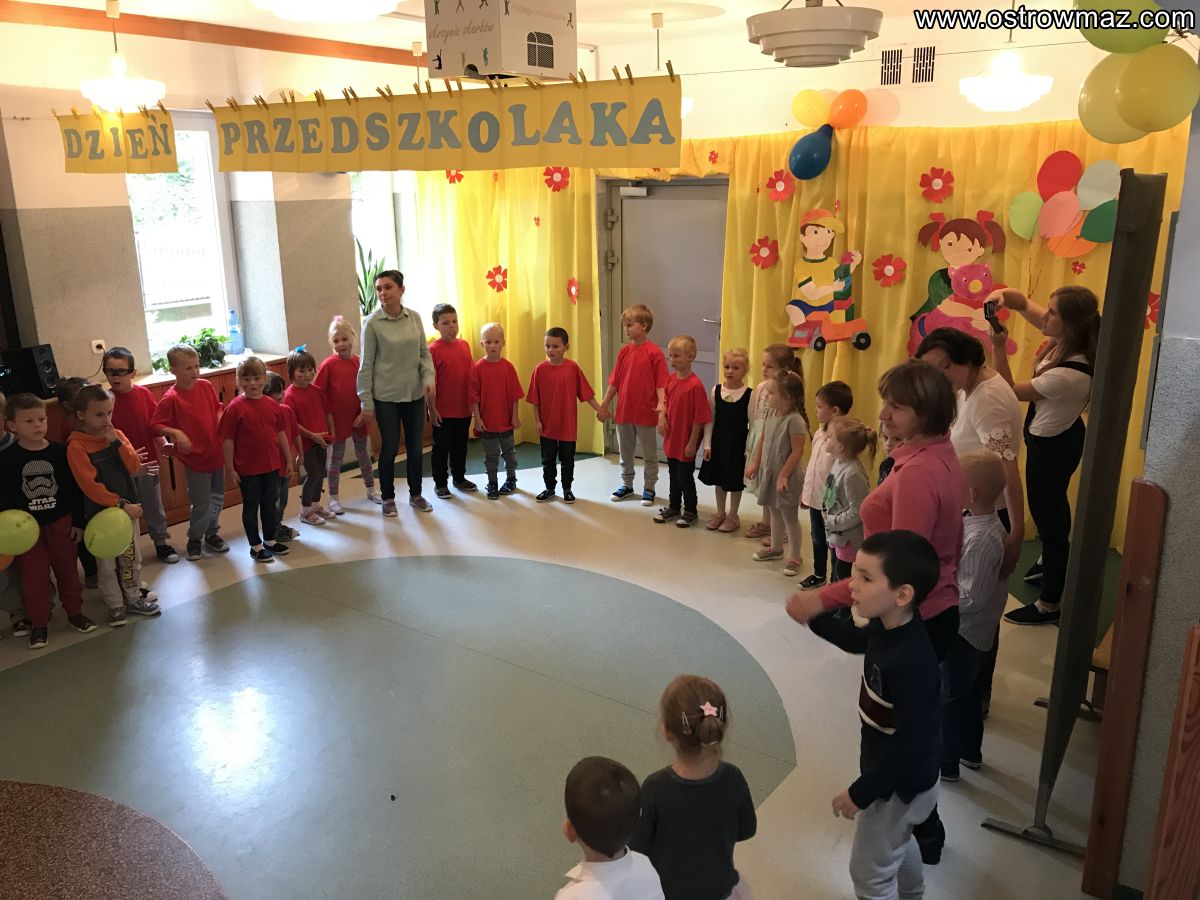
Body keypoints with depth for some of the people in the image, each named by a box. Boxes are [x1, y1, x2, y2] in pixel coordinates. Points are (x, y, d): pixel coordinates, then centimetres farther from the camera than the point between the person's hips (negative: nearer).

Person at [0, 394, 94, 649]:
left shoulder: (60, 452, -6)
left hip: (61, 521, 1)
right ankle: (39, 623, 19)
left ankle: (75, 613, 28)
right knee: (34, 576, 6)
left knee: (67, 568, 13)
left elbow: (74, 490, -1)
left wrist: (78, 521, -1)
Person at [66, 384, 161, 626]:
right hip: (101, 513, -5)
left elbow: (134, 467, -7)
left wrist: (117, 442, -18)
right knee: (107, 564, 8)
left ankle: (134, 597, 32)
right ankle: (115, 606, 22)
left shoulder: (116, 435, 0)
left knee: (132, 557, 17)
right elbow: (90, 486, -20)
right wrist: (121, 504, -24)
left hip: (127, 507, 5)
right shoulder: (76, 446, -16)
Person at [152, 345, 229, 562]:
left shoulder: (206, 386, -1)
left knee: (217, 499, 18)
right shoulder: (171, 398, -16)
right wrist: (176, 433, -27)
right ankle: (194, 539, 26)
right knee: (202, 503, 3)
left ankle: (212, 534, 39)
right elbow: (156, 425, -13)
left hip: (216, 452, 6)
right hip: (195, 457, -6)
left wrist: (221, 422, -2)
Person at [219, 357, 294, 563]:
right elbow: (228, 439, -11)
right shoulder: (235, 407, -13)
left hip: (271, 466, 5)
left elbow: (281, 434, 9)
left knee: (271, 505, 17)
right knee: (251, 507, 9)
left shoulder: (272, 405, 0)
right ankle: (255, 545, 21)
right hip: (247, 469, -4)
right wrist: (229, 467, -11)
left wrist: (288, 460, 11)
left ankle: (271, 539, 34)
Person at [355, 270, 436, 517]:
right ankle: (388, 498, 24)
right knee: (389, 449, 5)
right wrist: (366, 404, -6)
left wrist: (429, 378, -11)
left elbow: (424, 353, 6)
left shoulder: (414, 318, -1)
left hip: (415, 394, 3)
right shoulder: (373, 323, -9)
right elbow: (366, 365, -6)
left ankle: (415, 494, 30)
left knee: (416, 447, 12)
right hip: (386, 396, -3)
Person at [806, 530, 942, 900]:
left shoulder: (912, 663, -37)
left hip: (899, 785, -9)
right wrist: (815, 617, 3)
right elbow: (855, 640, 14)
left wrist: (861, 793, -24)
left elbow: (910, 742, -32)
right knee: (898, 843, 34)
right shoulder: (889, 627, -11)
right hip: (896, 774, 9)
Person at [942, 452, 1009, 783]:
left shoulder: (980, 540, -31)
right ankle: (971, 751, 42)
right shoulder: (990, 525, -2)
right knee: (970, 693, 25)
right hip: (978, 631, 9)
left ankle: (946, 763, 25)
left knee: (951, 697, 9)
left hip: (963, 634, -9)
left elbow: (971, 599, -29)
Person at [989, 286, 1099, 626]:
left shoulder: (1068, 375, -36)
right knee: (1051, 508, 29)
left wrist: (999, 347, -26)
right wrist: (1004, 295, -23)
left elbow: (1011, 392, -23)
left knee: (1048, 516, 4)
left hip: (1051, 447, -10)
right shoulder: (1067, 340, -12)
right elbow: (1025, 304, -1)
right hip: (1060, 436, 10)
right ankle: (1050, 562, 54)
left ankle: (1049, 605, 19)